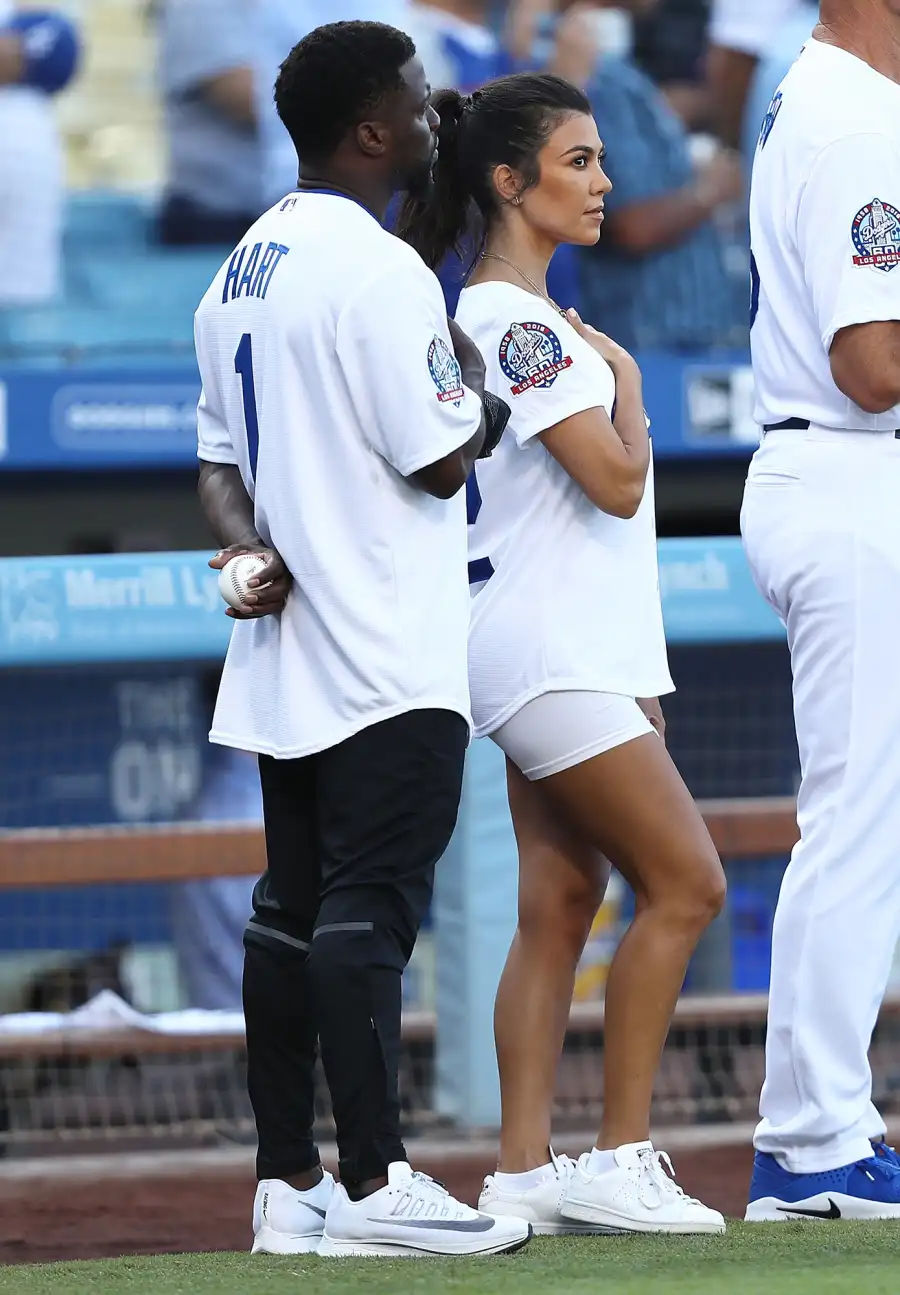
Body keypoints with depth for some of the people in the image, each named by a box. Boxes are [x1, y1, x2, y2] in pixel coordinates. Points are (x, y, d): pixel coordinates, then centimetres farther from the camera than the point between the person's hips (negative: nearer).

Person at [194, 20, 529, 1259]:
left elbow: (222, 461, 18)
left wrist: (253, 542, 3)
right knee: (369, 908, -11)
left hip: (281, 653, 9)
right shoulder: (378, 272, -14)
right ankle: (372, 1184, -13)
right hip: (388, 662, -9)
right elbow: (439, 462, -15)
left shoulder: (240, 273, 16)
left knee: (292, 908, 9)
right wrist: (483, 391, 3)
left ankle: (287, 1182, 11)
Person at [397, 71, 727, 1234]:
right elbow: (616, 480, -20)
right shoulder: (516, 322, -15)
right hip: (547, 657, -10)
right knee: (684, 884, -9)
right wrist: (625, 381, -1)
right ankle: (619, 1161, -7)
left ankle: (523, 1174, 5)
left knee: (559, 902, 6)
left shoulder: (521, 317, 17)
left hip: (573, 653, 10)